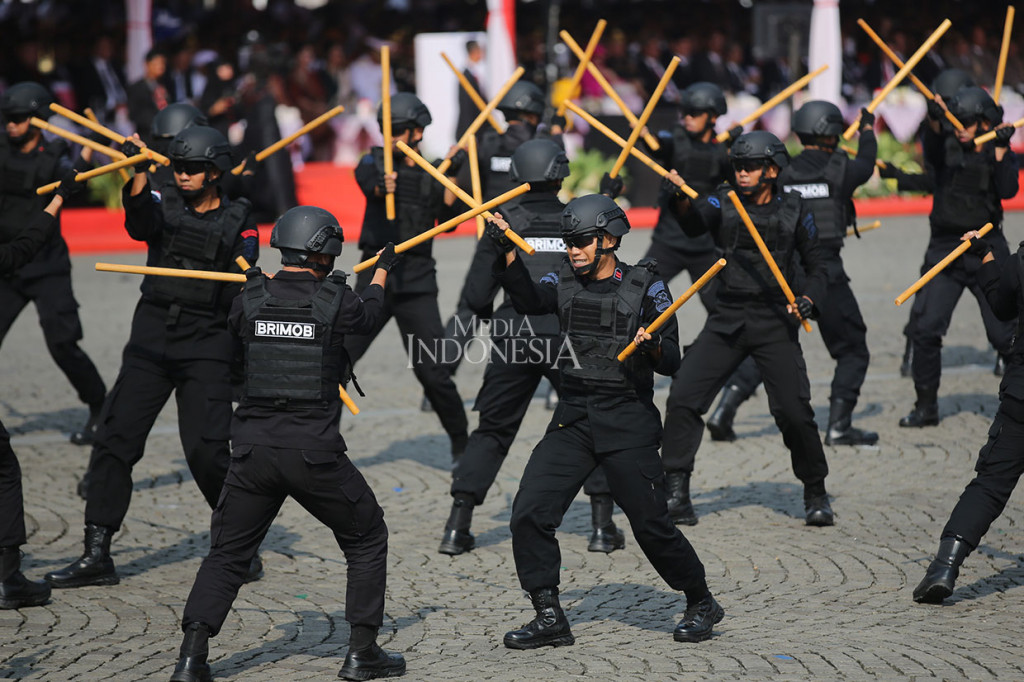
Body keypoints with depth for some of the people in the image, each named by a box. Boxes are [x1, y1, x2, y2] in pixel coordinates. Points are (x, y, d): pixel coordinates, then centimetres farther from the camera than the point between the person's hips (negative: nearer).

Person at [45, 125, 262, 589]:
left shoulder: (238, 222, 3)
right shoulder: (164, 204, 6)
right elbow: (139, 221, -18)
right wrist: (139, 173, -35)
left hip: (206, 347, -3)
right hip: (151, 341, 3)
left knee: (206, 451, -11)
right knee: (114, 441, -2)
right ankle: (96, 556, 4)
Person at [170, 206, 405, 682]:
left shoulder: (249, 300, 1)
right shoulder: (334, 302, -6)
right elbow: (370, 313, 18)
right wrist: (382, 271, 39)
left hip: (253, 449, 3)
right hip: (314, 454, -3)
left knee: (227, 554, 14)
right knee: (367, 540, 17)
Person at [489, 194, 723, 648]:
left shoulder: (645, 288, -2)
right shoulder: (564, 283, 8)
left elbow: (671, 362, -7)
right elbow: (528, 300, -14)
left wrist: (652, 346, -28)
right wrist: (508, 253, -27)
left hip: (629, 426, -4)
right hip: (573, 421, 4)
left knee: (651, 526, -2)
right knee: (530, 513, -8)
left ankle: (702, 605, 20)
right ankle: (549, 619, 1)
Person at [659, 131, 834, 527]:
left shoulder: (793, 211, 3)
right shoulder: (723, 203, 4)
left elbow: (816, 266, 9)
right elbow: (694, 223, -18)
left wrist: (809, 299, -10)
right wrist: (681, 202, -39)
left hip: (775, 322, -2)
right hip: (726, 320, 2)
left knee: (793, 411, -10)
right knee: (683, 399, -9)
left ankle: (815, 494, 11)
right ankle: (677, 493, 0)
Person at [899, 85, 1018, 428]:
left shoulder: (999, 152, 3)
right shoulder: (946, 147, 4)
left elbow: (1008, 190, -14)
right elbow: (930, 147, -20)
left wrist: (1001, 149, -23)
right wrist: (934, 121, -40)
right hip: (944, 248, 1)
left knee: (1004, 333, -6)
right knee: (925, 329, -7)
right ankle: (926, 407, 5)